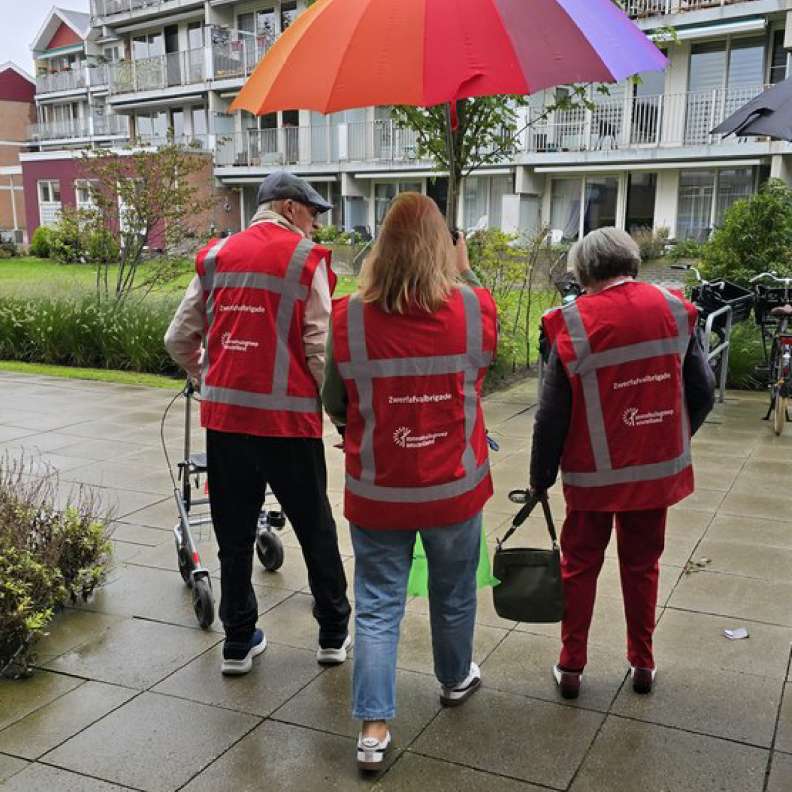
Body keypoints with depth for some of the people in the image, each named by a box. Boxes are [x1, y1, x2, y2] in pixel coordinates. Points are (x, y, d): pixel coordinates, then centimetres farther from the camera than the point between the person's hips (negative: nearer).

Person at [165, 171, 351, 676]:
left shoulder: (216, 255, 10)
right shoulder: (307, 258, -4)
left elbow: (179, 340, 9)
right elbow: (319, 348, -10)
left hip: (224, 412, 4)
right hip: (287, 415, -4)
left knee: (234, 530, 14)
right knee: (314, 526, 12)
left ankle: (238, 642, 23)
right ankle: (334, 634, 24)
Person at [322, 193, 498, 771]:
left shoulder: (349, 316, -12)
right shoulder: (474, 308, -12)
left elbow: (334, 406, -1)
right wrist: (464, 273, 24)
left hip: (376, 491, 0)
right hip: (454, 487, 1)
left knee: (377, 606, 11)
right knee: (454, 593, 22)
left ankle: (374, 728, 11)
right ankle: (456, 679, 46)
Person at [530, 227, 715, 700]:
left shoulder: (573, 323, -14)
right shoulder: (673, 309, -5)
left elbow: (553, 414, -10)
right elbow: (703, 393, 1)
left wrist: (542, 476, 2)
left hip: (594, 473, -2)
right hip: (658, 469, 3)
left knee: (580, 567, 13)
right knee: (642, 565, 18)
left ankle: (571, 667, 22)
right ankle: (643, 664, 30)